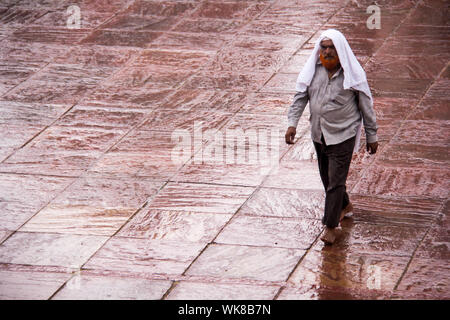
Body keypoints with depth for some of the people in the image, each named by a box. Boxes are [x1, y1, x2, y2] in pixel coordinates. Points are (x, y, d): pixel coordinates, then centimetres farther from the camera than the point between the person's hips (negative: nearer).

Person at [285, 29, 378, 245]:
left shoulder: (352, 74, -11)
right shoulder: (312, 70, -2)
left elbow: (365, 105, -4)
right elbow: (300, 97, 1)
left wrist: (372, 136, 0)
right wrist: (292, 123, -12)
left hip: (343, 135, -5)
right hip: (319, 134, 5)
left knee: (336, 180, -8)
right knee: (327, 177, 18)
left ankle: (330, 226, -1)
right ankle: (345, 206, 43)